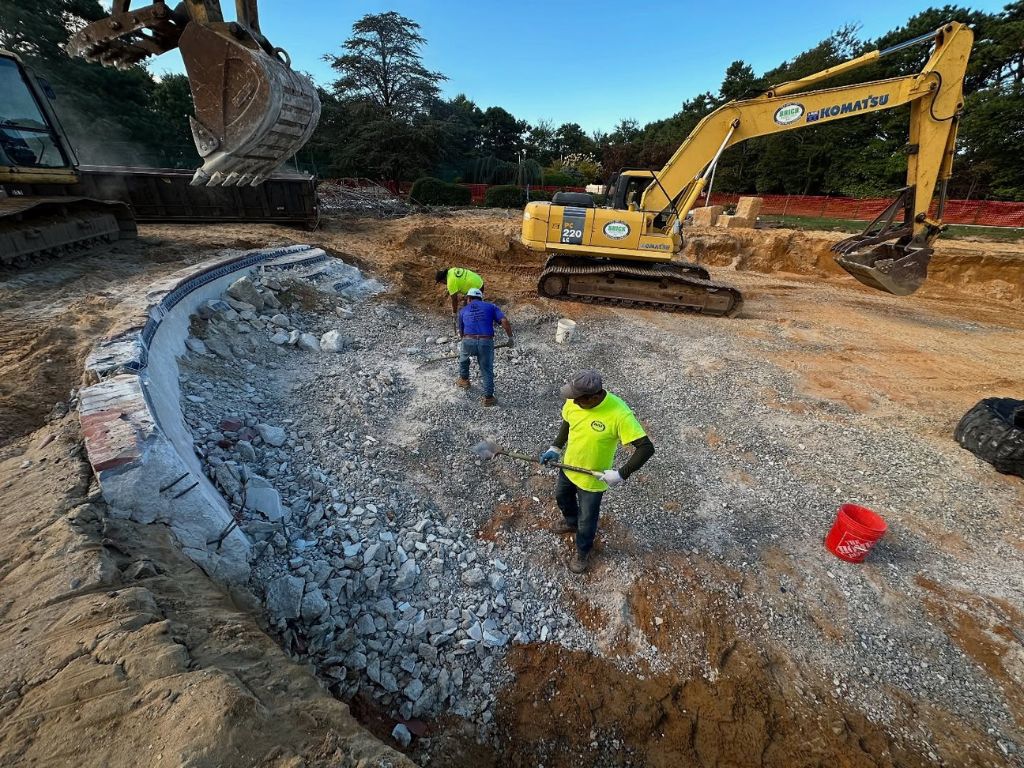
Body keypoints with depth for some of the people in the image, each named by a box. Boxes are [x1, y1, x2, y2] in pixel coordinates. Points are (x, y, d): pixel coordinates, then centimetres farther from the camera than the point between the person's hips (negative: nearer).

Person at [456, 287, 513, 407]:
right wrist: (510, 337, 11)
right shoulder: (490, 306, 16)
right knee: (487, 371, 15)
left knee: (463, 358, 35)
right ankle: (488, 397, 17)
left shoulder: (463, 311, 20)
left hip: (468, 342, 1)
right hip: (486, 342, -1)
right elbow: (504, 321, 2)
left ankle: (464, 380, 49)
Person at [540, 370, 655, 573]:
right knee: (562, 498, 31)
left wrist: (621, 474, -31)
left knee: (586, 520, 18)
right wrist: (555, 448, 2)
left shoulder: (619, 414, -36)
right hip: (568, 467, 6)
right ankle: (571, 522, 64)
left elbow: (646, 448, -30)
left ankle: (583, 552, 49)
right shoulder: (574, 401, -19)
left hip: (593, 479, -5)